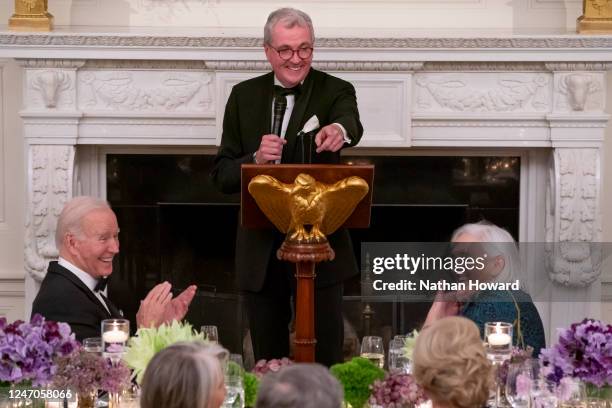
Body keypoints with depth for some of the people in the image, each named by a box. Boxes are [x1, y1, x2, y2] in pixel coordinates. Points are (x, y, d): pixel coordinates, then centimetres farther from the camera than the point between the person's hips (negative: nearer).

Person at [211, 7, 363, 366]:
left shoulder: (335, 91, -2)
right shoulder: (244, 96, 5)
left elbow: (351, 123, -26)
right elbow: (222, 175, 4)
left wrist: (339, 130, -50)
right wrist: (255, 160, -17)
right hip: (261, 251, 3)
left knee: (325, 362, 1)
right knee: (268, 363, 12)